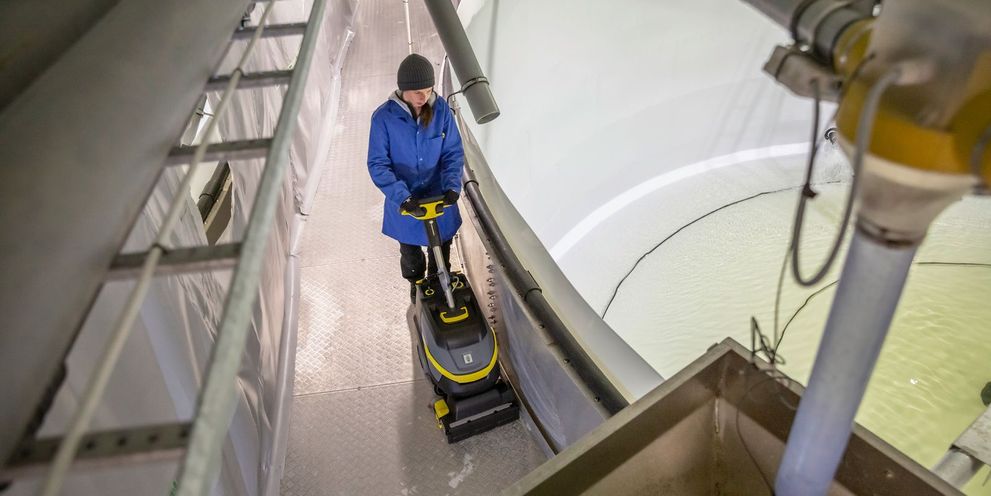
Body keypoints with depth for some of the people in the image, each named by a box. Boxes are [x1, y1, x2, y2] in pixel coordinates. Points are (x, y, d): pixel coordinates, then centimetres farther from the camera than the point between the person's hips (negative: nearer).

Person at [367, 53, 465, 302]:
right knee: (410, 252, 23)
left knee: (441, 248, 23)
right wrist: (402, 197, -29)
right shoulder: (383, 117, -21)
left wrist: (452, 185, -25)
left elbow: (453, 153, -8)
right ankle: (416, 287, 52)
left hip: (439, 197, 2)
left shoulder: (441, 109, -14)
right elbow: (378, 165, -18)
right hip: (404, 201, -1)